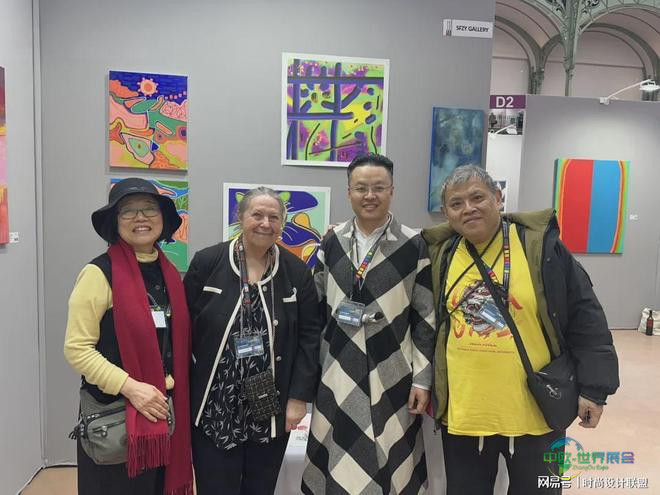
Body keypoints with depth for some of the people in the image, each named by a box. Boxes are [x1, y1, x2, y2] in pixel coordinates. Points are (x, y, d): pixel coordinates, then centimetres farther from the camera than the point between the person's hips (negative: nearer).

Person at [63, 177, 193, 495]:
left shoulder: (169, 272, 6)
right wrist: (130, 387, -20)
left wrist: (177, 393, 7)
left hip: (167, 410, 6)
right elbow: (76, 349, -12)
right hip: (113, 413, -5)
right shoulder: (99, 273, -12)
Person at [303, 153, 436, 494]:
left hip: (391, 376, -2)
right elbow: (316, 307, 10)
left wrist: (422, 379, -4)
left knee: (389, 467, 8)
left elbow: (425, 318, -3)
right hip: (337, 374, 3)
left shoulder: (413, 246, -5)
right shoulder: (332, 241, 4)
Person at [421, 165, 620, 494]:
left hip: (535, 413, -2)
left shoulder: (540, 244, -8)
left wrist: (593, 386, -7)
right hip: (461, 414, 2)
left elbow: (584, 317, -5)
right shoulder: (439, 254, -1)